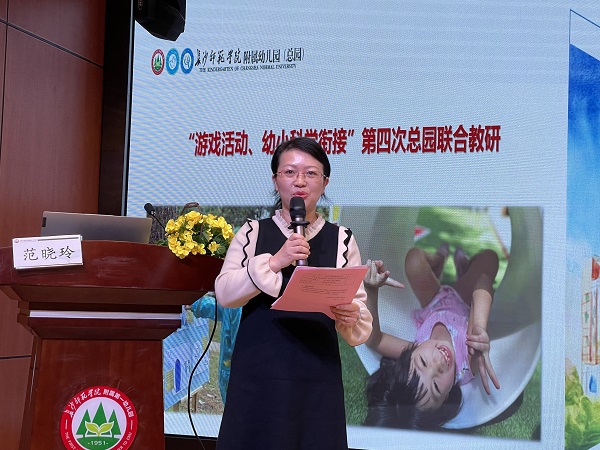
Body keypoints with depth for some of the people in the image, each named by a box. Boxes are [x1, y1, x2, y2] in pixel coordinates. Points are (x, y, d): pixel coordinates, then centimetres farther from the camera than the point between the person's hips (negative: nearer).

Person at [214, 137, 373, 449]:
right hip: (258, 373, 0)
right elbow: (224, 293, -5)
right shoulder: (253, 232, 6)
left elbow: (359, 307, 2)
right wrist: (274, 262, -16)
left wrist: (351, 317, -20)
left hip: (317, 376, 0)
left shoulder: (341, 240, 6)